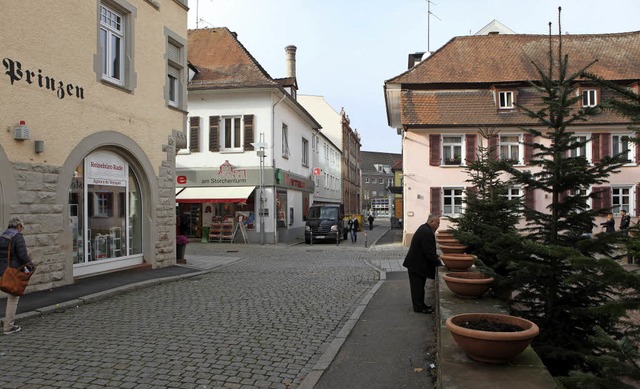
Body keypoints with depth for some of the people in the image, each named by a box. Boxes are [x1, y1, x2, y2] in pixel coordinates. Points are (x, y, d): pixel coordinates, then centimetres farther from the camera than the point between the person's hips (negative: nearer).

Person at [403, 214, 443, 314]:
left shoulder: (424, 229, 9)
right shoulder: (426, 232, -25)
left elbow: (429, 250, 19)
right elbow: (429, 252, -25)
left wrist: (436, 256, 12)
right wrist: (439, 264, -17)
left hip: (417, 263, 10)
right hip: (416, 264, -10)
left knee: (419, 286, 19)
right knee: (418, 287, 1)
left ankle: (420, 305, 29)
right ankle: (419, 307, 11)